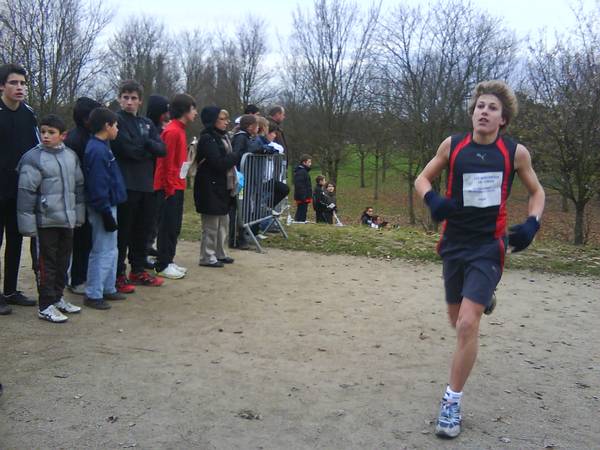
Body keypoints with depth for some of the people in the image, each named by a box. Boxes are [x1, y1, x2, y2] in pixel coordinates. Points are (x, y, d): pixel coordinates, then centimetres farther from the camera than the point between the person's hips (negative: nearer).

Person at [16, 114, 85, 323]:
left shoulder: (71, 155, 7)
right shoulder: (33, 158, -11)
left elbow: (78, 186, 15)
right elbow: (26, 193, -12)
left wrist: (79, 214, 13)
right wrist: (28, 223, -14)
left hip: (67, 219, 6)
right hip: (46, 221, -6)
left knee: (63, 262, 14)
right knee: (47, 263, 1)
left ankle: (57, 297, 29)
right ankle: (45, 306, 10)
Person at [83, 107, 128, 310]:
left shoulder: (101, 147, 11)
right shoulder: (97, 150, -19)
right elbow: (97, 186, -22)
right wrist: (106, 213, -21)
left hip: (108, 206, 10)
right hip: (103, 208, -10)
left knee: (111, 250, 17)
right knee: (102, 252, -3)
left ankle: (108, 289, 27)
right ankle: (93, 295, 6)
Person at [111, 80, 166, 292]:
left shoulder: (147, 123, 16)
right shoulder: (116, 120, -4)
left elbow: (161, 149, 5)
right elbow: (127, 149, -16)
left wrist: (144, 143, -12)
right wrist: (148, 150, -2)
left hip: (146, 185, 7)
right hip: (126, 185, -7)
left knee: (143, 230, 14)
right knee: (123, 231, -2)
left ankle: (138, 270, 26)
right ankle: (118, 275, 7)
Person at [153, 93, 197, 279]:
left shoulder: (179, 130, 13)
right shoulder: (172, 131, -16)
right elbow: (166, 162, -18)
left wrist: (178, 184, 15)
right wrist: (169, 188, -16)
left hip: (177, 186, 9)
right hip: (170, 187, -9)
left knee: (174, 226, 13)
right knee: (168, 226, -3)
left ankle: (168, 261, 21)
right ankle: (162, 265, 5)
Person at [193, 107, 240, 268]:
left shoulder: (222, 136, 13)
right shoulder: (207, 138, -14)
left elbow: (228, 159, 15)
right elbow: (218, 163, -21)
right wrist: (237, 156, -10)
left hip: (222, 186, 9)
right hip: (210, 187, -9)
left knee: (223, 221, 15)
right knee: (211, 224, -2)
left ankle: (220, 254, 26)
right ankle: (207, 257, 8)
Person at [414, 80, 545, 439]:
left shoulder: (515, 152, -5)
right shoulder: (453, 145, -2)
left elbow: (537, 191, 10)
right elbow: (423, 179, 9)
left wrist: (532, 224, -8)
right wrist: (432, 200, -13)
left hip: (488, 247, -3)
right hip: (454, 244, 3)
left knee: (468, 324, -16)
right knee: (457, 321, 16)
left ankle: (452, 402, 1)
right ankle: (483, 299, 55)